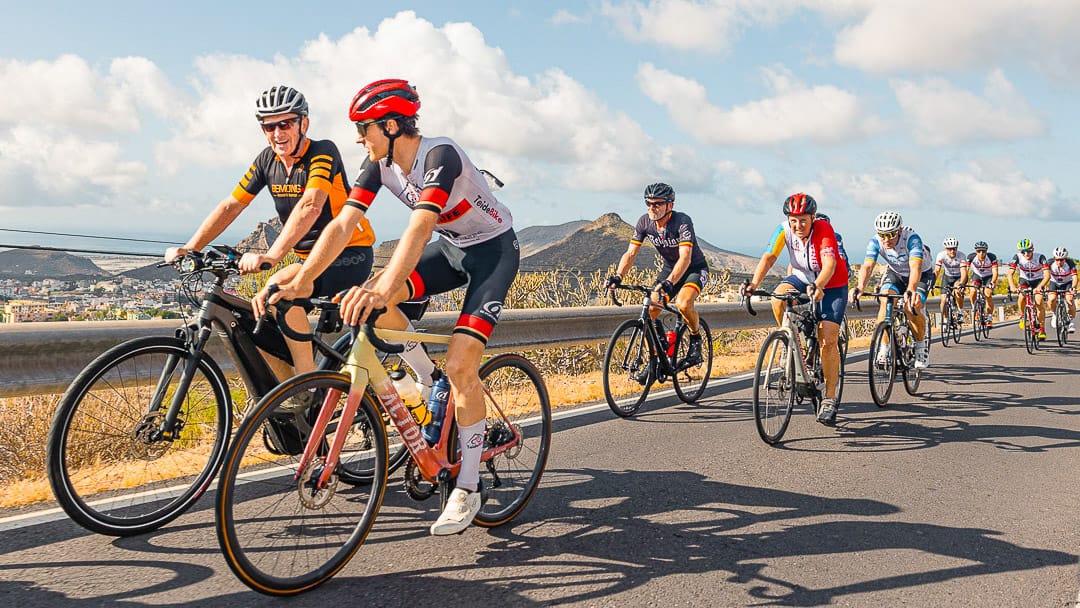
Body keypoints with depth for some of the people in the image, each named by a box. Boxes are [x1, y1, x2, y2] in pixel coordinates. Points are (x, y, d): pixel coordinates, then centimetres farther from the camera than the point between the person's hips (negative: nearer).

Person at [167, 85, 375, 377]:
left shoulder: (323, 152, -16)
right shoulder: (267, 160, 4)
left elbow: (310, 206, -32)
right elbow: (231, 205, 4)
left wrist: (271, 256, -42)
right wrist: (189, 249, -6)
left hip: (349, 255, -7)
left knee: (278, 286, -30)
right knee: (259, 314, -5)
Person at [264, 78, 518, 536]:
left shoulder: (440, 155, -29)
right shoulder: (380, 164, -8)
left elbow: (419, 227, -44)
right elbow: (343, 224, -15)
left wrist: (383, 290, -58)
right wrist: (297, 283, -28)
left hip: (493, 249, -7)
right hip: (451, 248, 7)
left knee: (460, 366, -19)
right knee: (365, 299, -17)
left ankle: (467, 489, -5)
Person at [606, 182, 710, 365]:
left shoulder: (682, 221, -28)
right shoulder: (644, 222, -13)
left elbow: (685, 258, -39)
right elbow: (631, 253, -14)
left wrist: (669, 282, -54)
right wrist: (617, 277, -32)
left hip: (695, 269, -5)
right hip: (670, 269, 6)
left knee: (683, 304, -33)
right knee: (649, 311, -11)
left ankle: (696, 338, -3)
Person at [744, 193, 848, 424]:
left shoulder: (824, 229, -28)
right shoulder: (784, 230, -18)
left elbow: (829, 263, -42)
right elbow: (768, 257, -29)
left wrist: (817, 286, -61)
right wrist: (754, 283, -47)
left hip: (832, 285, -3)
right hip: (801, 277, 4)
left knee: (828, 340, -14)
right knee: (778, 299, -30)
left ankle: (829, 399, -3)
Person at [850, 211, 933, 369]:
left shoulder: (912, 238, -34)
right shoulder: (875, 242, -24)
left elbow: (915, 267, -47)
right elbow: (867, 266, -35)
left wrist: (911, 290, -64)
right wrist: (860, 287, -55)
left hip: (922, 274, -3)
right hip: (895, 273, 3)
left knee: (912, 306, -25)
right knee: (885, 300, -23)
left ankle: (921, 346, 0)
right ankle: (883, 349, -17)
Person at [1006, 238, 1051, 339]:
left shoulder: (1040, 257, -27)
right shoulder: (1017, 257, -24)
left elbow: (1047, 275, -35)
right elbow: (1010, 273, -31)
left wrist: (1039, 287, -52)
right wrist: (1012, 286, -48)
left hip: (1038, 280, -1)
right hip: (1024, 279, 1)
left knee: (1039, 302, -21)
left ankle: (1042, 329, -10)